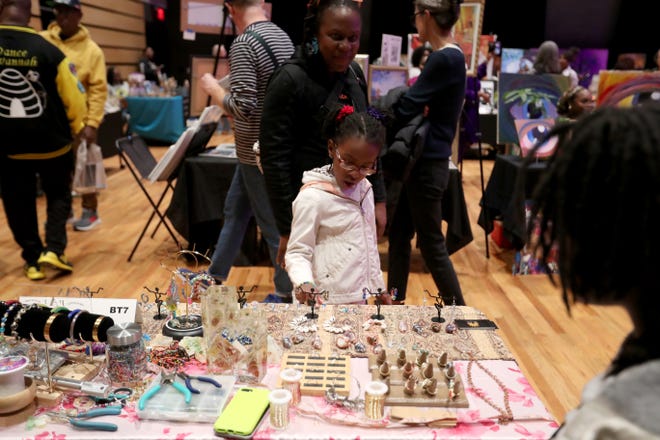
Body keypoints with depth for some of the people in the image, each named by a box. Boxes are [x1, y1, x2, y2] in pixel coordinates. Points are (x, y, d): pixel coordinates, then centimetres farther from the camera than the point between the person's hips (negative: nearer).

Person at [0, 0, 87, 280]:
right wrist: (74, 129, 11)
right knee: (59, 195, 17)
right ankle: (54, 249, 4)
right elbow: (73, 98, -7)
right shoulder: (48, 50, -14)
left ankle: (32, 259, 18)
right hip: (50, 141, -1)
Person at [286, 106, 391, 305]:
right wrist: (304, 283, -32)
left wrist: (379, 287, 19)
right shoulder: (312, 197, -15)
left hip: (360, 296, 7)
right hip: (327, 302, -6)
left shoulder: (365, 189, 7)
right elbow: (297, 253, -13)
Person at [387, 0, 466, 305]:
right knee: (399, 234, 16)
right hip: (424, 160, 10)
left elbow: (404, 109, -20)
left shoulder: (444, 59, -18)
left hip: (428, 164, -10)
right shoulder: (450, 57, 12)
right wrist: (389, 103, 1)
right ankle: (395, 302, 28)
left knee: (431, 244, 2)